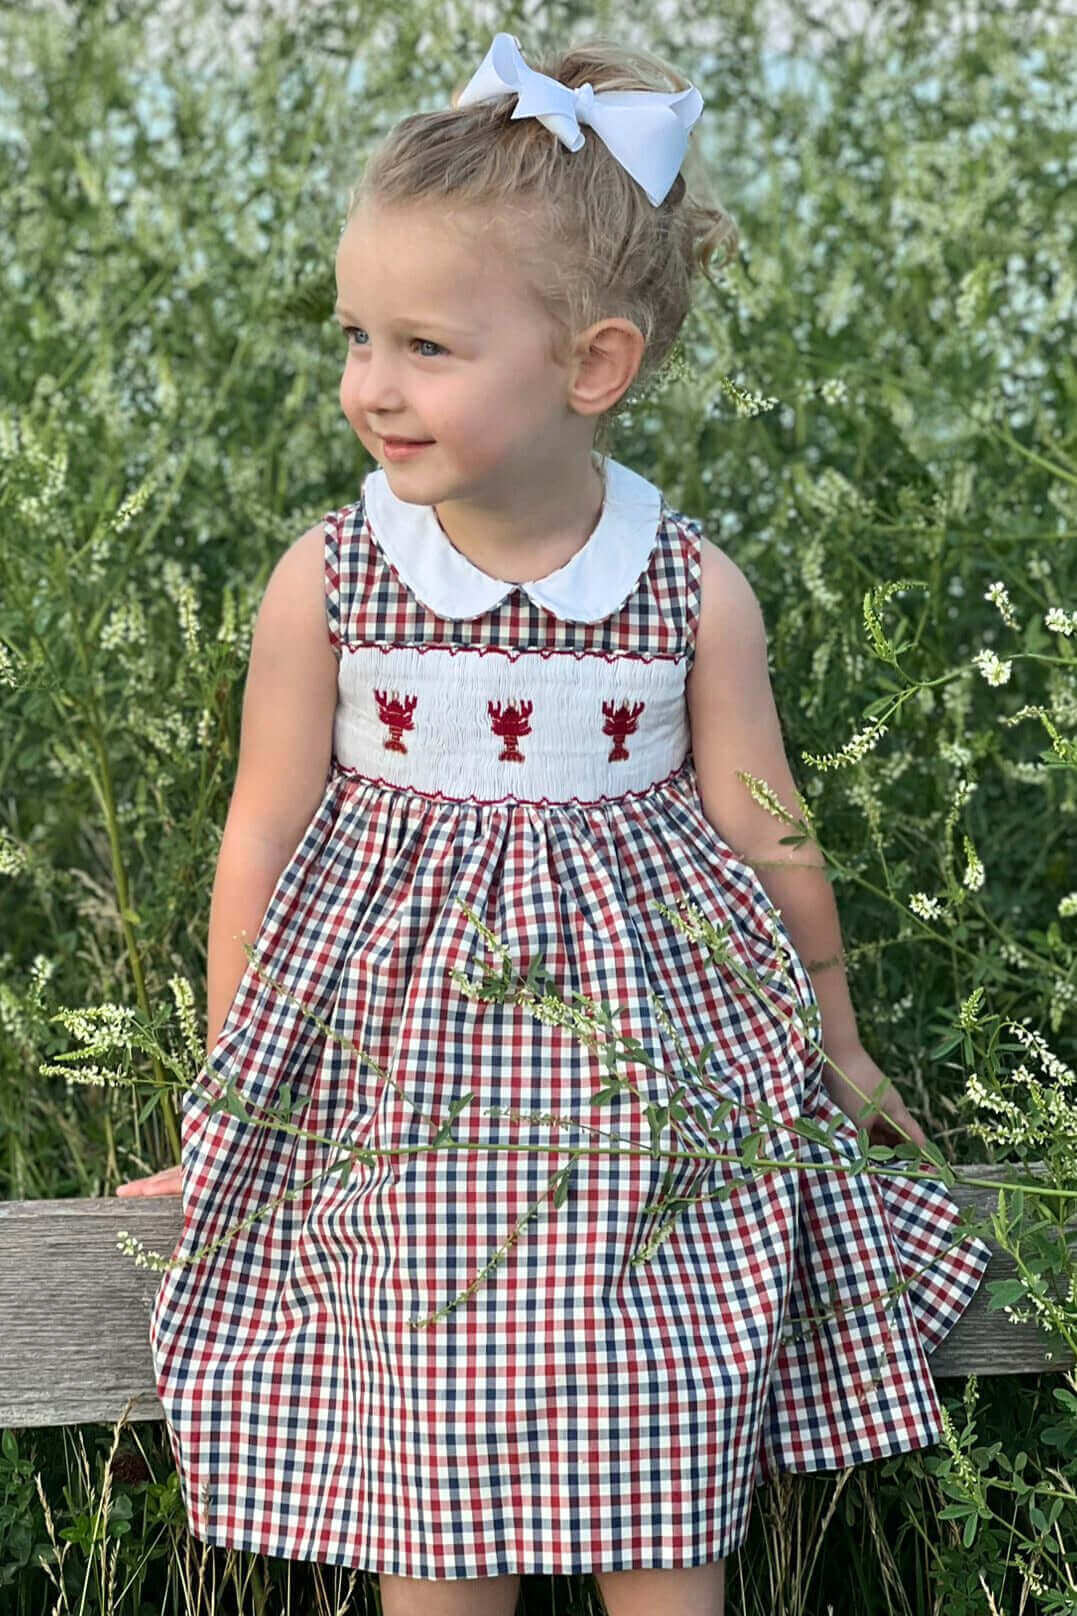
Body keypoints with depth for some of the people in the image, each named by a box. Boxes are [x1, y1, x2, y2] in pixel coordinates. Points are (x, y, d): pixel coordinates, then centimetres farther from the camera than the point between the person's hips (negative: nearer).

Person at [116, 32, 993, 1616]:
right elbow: (264, 838, 0)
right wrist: (228, 1102, 7)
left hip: (651, 1070, 0)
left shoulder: (694, 590, -8)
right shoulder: (327, 580, -9)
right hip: (399, 1063, 0)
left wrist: (839, 1048, 16)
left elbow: (767, 837, 4)